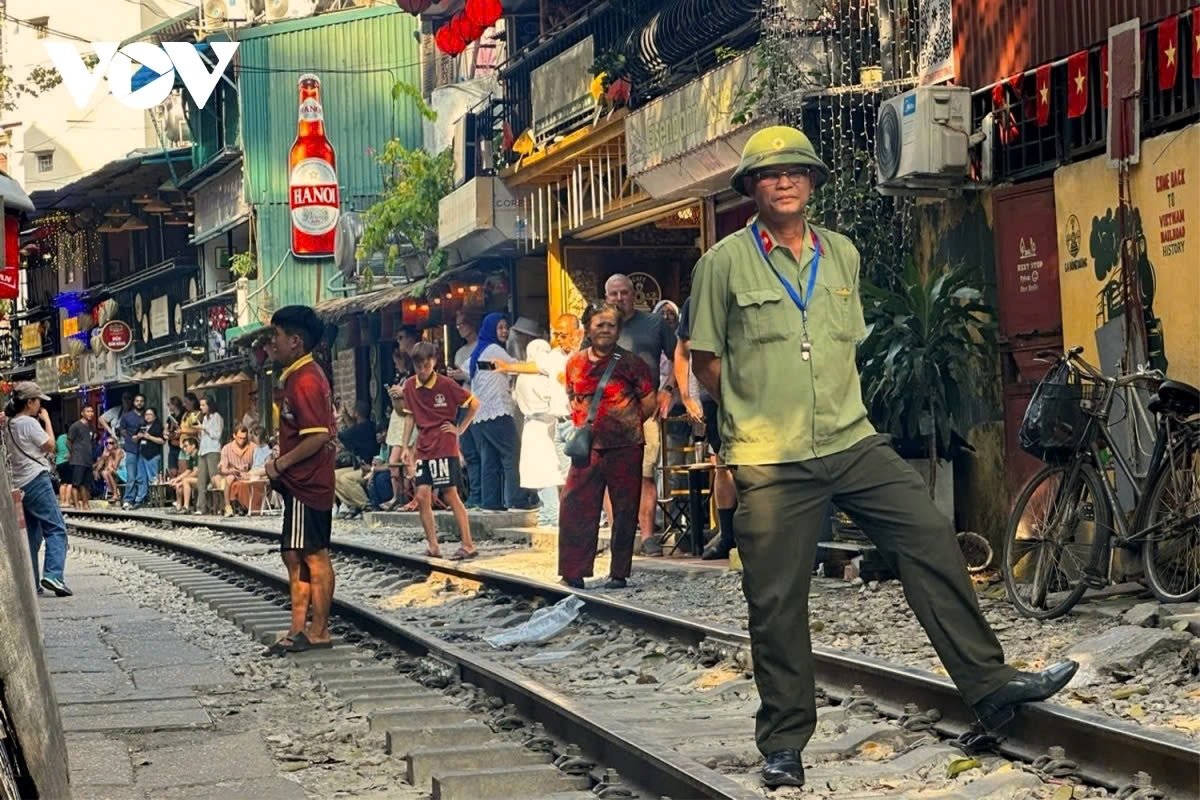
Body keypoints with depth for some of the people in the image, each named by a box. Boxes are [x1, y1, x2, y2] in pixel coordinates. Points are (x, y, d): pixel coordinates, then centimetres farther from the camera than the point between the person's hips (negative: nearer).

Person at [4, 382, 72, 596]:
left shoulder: (9, 424, 13)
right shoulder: (30, 423, -11)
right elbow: (50, 446, -6)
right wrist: (46, 420, 3)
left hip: (19, 484, 9)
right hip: (36, 480, -9)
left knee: (31, 534, 12)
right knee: (56, 529, -9)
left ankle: (30, 583, 10)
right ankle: (53, 574, -24)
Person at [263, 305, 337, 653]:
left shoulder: (304, 381, -17)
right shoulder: (299, 375, 15)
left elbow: (318, 436, -24)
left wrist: (280, 464, -16)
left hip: (306, 483, -11)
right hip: (300, 482, 11)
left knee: (313, 556, -4)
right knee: (295, 556, 12)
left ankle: (318, 632, 1)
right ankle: (299, 630, 16)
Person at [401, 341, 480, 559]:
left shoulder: (446, 385, -10)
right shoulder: (410, 386, 5)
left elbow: (474, 404, -3)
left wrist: (460, 428, -4)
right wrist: (406, 446, 10)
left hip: (445, 447, -5)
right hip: (423, 449, 5)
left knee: (451, 494, -6)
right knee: (422, 496, -1)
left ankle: (468, 545, -3)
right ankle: (433, 547, 4)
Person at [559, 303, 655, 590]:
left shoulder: (630, 363, -2)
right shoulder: (575, 363, 9)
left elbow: (649, 403, 2)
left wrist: (627, 425, 6)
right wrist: (583, 424, 10)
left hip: (625, 448, -3)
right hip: (587, 446, 3)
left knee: (624, 511, 2)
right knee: (574, 507, -4)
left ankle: (619, 573, 11)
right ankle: (573, 572, 3)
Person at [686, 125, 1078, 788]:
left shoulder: (841, 254, 12)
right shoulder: (725, 262, -1)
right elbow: (706, 361, 3)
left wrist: (829, 408, 12)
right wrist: (761, 411, 4)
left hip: (853, 443, 4)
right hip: (771, 462, -4)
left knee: (931, 539, -7)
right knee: (777, 602, 1)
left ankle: (987, 683, 1)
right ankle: (783, 744, 13)